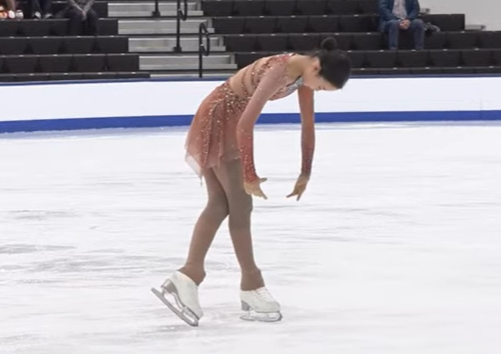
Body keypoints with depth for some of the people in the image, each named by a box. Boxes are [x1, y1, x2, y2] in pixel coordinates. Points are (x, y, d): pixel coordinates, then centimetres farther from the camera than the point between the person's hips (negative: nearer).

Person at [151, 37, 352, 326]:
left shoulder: (305, 74, -3)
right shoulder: (281, 70, -30)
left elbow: (308, 125, 8)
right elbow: (246, 123, -32)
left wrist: (306, 174, 12)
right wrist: (250, 175, -26)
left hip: (231, 122, 9)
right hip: (220, 119, -9)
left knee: (220, 204, 8)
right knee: (240, 204, -2)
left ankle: (189, 275, 5)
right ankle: (252, 287, 5)